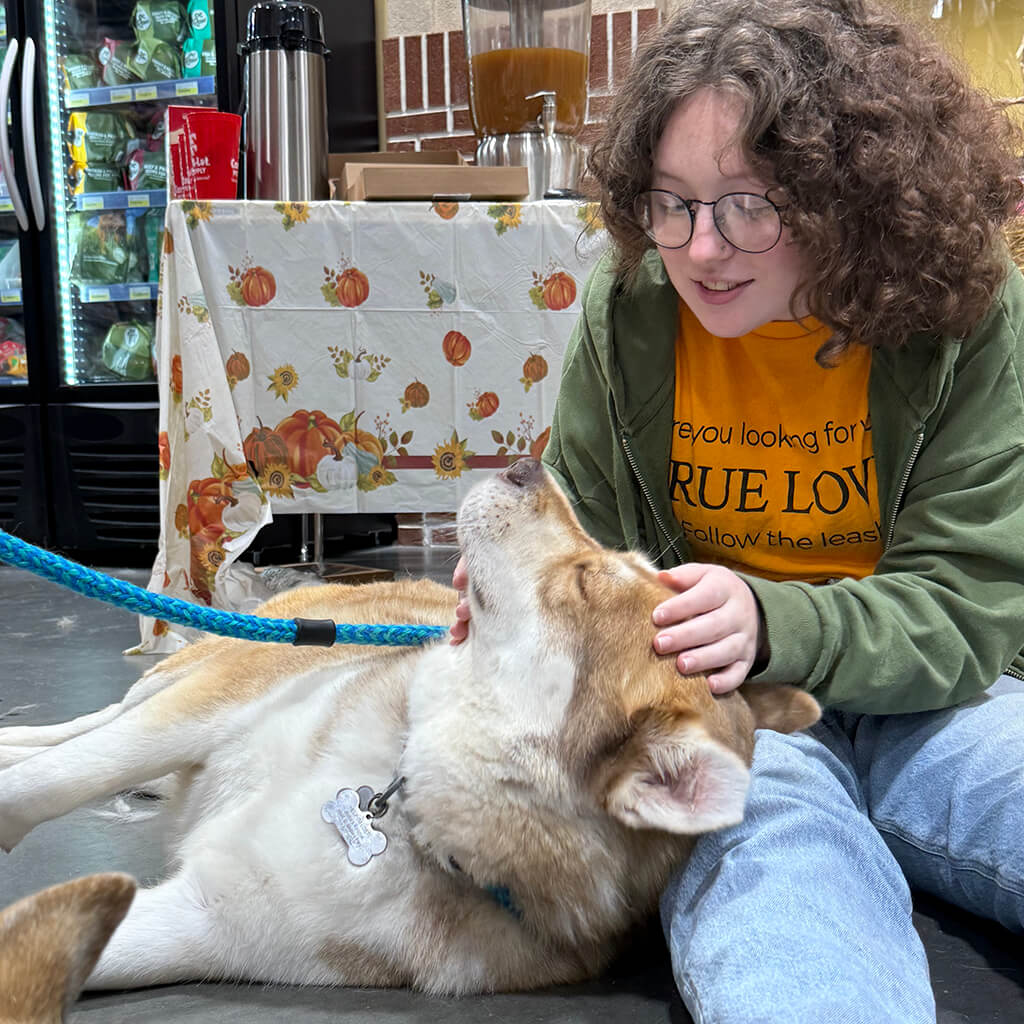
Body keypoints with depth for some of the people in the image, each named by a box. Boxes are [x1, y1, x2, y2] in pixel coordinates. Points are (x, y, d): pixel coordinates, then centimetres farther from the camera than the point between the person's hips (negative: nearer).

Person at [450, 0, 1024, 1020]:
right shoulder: (629, 313, -2)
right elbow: (586, 536, 8)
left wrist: (772, 621, -29)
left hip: (925, 695, 1)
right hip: (715, 698, 0)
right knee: (765, 823, -36)